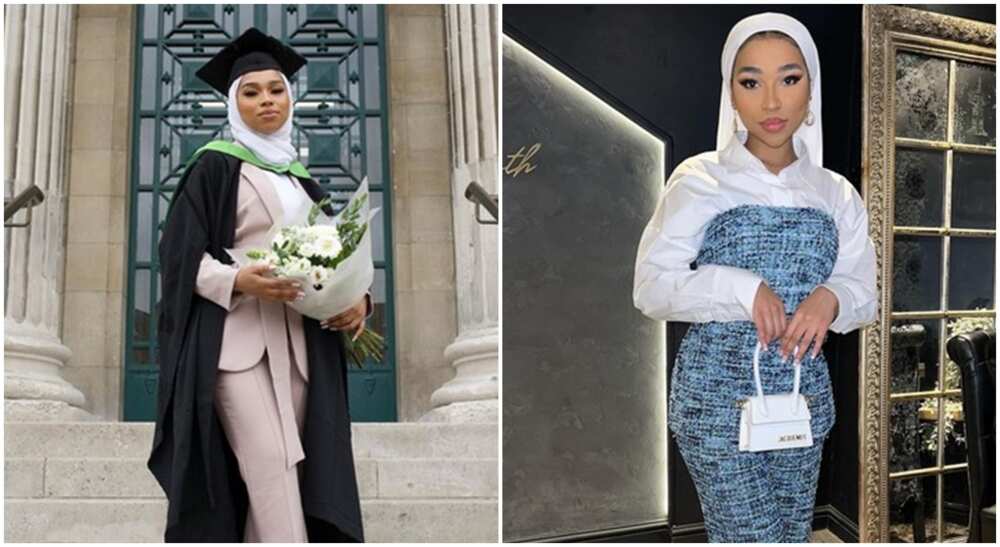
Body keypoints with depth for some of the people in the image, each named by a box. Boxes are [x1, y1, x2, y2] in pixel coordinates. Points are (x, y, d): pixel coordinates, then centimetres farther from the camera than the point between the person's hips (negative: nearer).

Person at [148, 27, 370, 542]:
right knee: (272, 469, -17)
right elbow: (182, 254, -4)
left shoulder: (300, 178, 20)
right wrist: (238, 281, -22)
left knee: (268, 480, 2)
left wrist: (357, 298, -2)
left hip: (298, 342, 6)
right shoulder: (214, 166, 2)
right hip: (235, 340, -5)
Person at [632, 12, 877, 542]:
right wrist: (742, 288, -21)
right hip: (718, 393, -4)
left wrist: (831, 297, -15)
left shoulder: (836, 193, 5)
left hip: (803, 394, 4)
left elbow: (865, 293, 7)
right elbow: (650, 287, -9)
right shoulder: (699, 180, -7)